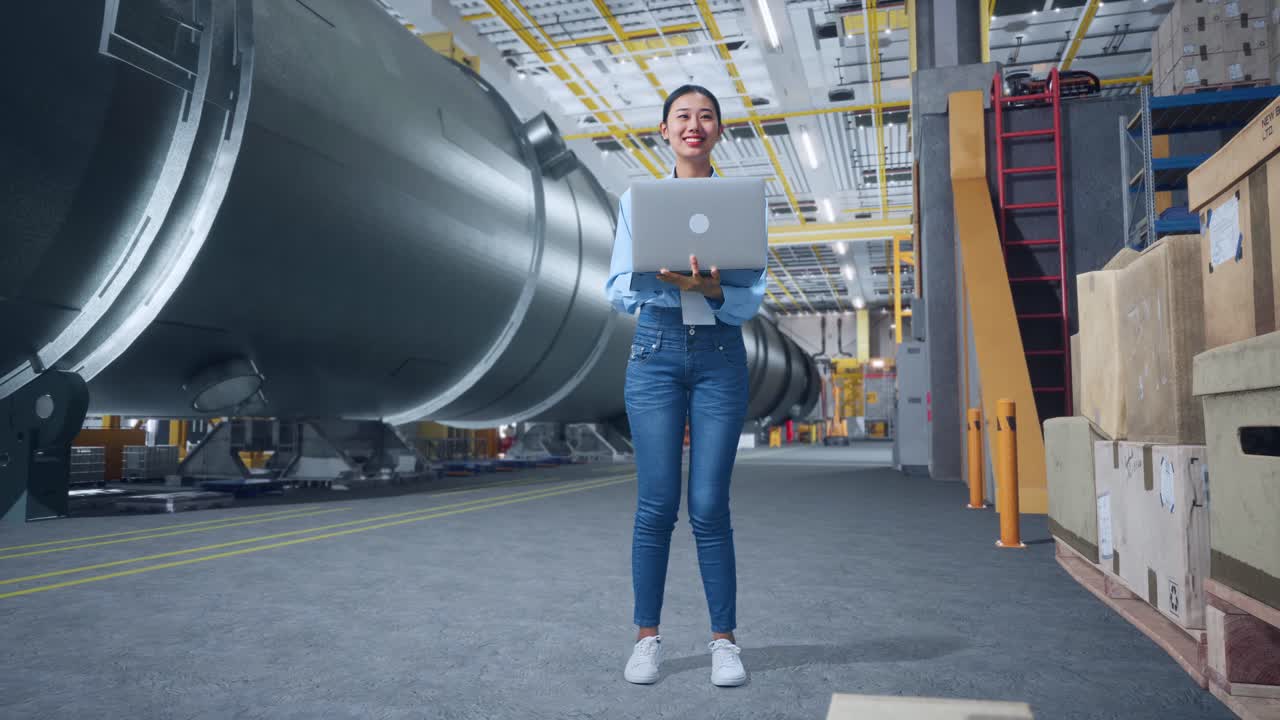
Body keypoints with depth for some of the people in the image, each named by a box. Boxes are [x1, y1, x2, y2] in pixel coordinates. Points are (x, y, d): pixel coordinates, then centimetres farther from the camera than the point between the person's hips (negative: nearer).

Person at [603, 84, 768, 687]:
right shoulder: (637, 200, 8)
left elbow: (752, 301, 0)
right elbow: (616, 290, 2)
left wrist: (712, 290, -22)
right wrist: (662, 279, -18)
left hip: (720, 354, 0)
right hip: (655, 351, 0)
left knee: (709, 506, -1)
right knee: (656, 503, -1)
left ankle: (723, 639, 13)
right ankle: (647, 637, 13)